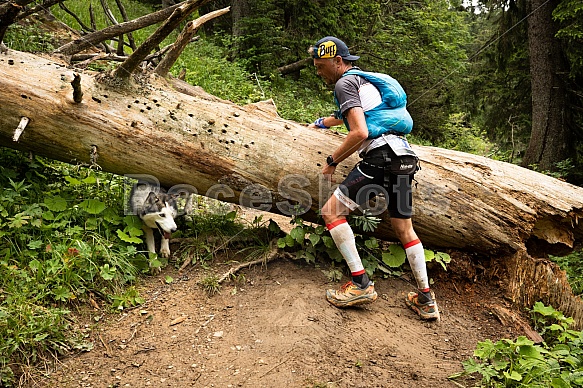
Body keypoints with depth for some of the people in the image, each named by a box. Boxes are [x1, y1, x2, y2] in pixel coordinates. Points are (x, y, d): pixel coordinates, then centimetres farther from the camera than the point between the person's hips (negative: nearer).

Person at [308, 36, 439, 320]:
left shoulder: (345, 83, 0)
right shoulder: (365, 80, 29)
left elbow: (360, 132, -14)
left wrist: (332, 161, -3)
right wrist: (320, 123, 62)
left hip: (381, 154, -9)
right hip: (405, 157, 10)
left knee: (332, 212, -4)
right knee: (404, 229, 14)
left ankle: (361, 285, -7)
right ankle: (426, 299, 18)